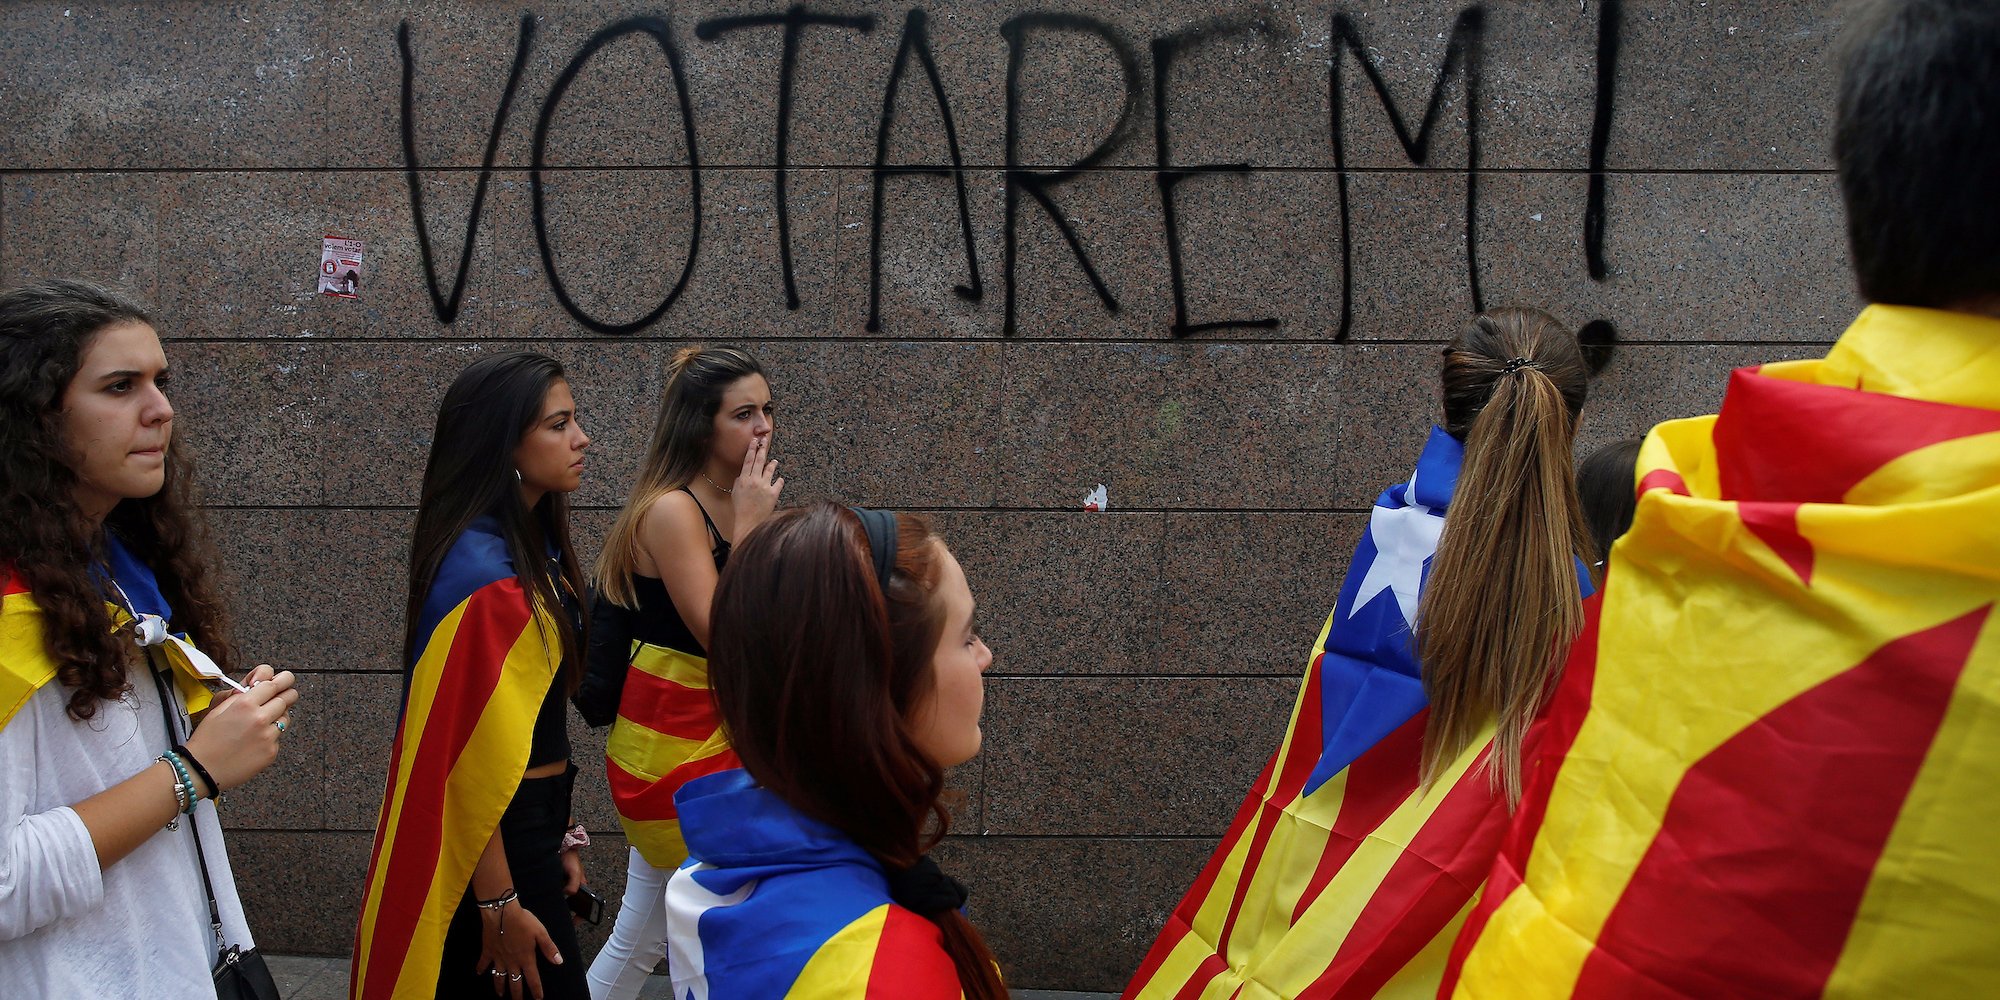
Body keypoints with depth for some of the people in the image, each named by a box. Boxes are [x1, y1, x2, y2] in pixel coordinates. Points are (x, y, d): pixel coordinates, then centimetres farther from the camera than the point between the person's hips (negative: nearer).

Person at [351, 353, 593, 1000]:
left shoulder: (534, 551, 8)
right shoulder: (482, 571, -21)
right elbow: (468, 752, -22)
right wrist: (500, 906, -21)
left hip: (532, 823, 9)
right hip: (495, 848, -9)